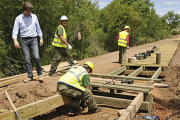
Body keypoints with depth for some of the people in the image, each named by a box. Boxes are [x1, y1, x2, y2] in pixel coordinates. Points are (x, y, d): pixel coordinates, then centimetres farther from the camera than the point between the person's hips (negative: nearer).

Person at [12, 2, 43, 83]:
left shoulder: (34, 17, 8)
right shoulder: (18, 18, 2)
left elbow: (38, 28, 16)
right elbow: (15, 30, -2)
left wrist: (41, 38, 12)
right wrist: (15, 40, -16)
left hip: (33, 39, 0)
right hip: (24, 40, 0)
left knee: (36, 57, -12)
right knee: (27, 59, 1)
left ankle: (40, 74, 4)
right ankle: (30, 76, 10)